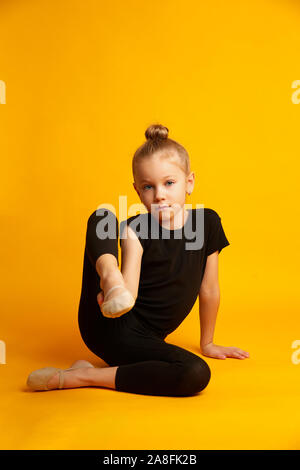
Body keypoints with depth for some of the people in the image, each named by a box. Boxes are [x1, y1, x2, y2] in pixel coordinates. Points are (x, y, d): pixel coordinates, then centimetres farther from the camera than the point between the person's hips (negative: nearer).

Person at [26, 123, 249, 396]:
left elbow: (209, 289, 8)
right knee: (101, 217, -16)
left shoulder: (208, 222, 0)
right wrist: (114, 282, -44)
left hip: (138, 339, 3)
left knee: (198, 374, -31)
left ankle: (80, 377, -21)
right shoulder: (135, 228, -7)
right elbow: (129, 295, -20)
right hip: (105, 324, -2)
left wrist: (208, 344, 17)